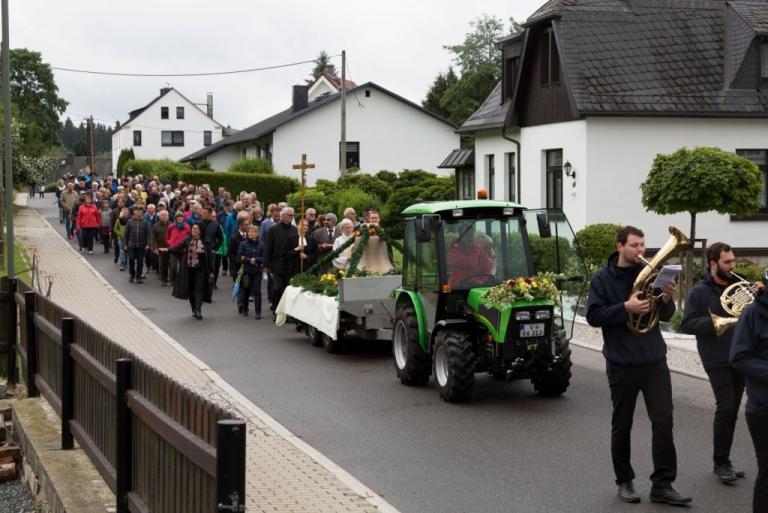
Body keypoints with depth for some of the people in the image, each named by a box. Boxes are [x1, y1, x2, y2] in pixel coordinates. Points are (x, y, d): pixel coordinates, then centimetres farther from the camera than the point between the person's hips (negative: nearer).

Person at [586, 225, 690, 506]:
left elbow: (666, 316, 9)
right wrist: (626, 307, -22)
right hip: (622, 363, -3)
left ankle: (663, 485, 1)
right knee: (621, 427, 8)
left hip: (654, 360, 3)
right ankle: (624, 482, 21)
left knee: (663, 422, -3)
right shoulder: (603, 278, -3)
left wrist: (666, 299, -13)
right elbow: (593, 315, -11)